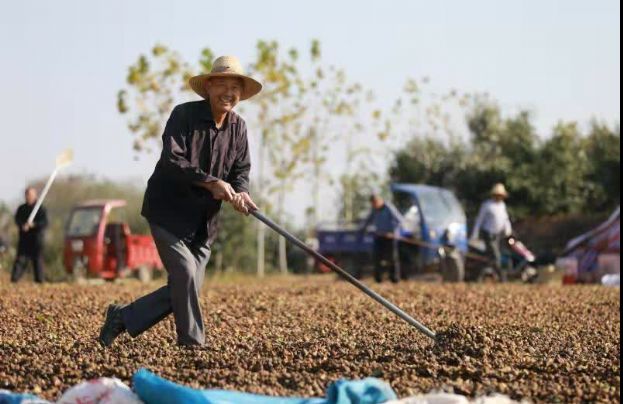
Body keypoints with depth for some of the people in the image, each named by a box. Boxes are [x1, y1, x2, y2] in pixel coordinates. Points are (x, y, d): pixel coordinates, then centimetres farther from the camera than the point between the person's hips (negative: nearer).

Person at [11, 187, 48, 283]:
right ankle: (14, 278, -13)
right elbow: (17, 219, 0)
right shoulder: (22, 209, 12)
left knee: (37, 259, 0)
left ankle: (39, 280, 6)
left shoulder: (41, 209, 1)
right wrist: (23, 226, -21)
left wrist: (34, 224, -25)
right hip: (24, 238, 2)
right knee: (21, 258, -6)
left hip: (36, 238, -2)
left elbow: (45, 222, -8)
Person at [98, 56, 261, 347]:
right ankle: (193, 343, -6)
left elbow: (241, 170, 3)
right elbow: (172, 160, -22)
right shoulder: (184, 115, -13)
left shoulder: (238, 127, 5)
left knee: (183, 289, 4)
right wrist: (210, 183, -30)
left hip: (203, 222, 6)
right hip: (168, 212, -6)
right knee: (185, 273, -19)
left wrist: (240, 193, -20)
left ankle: (123, 317, 20)